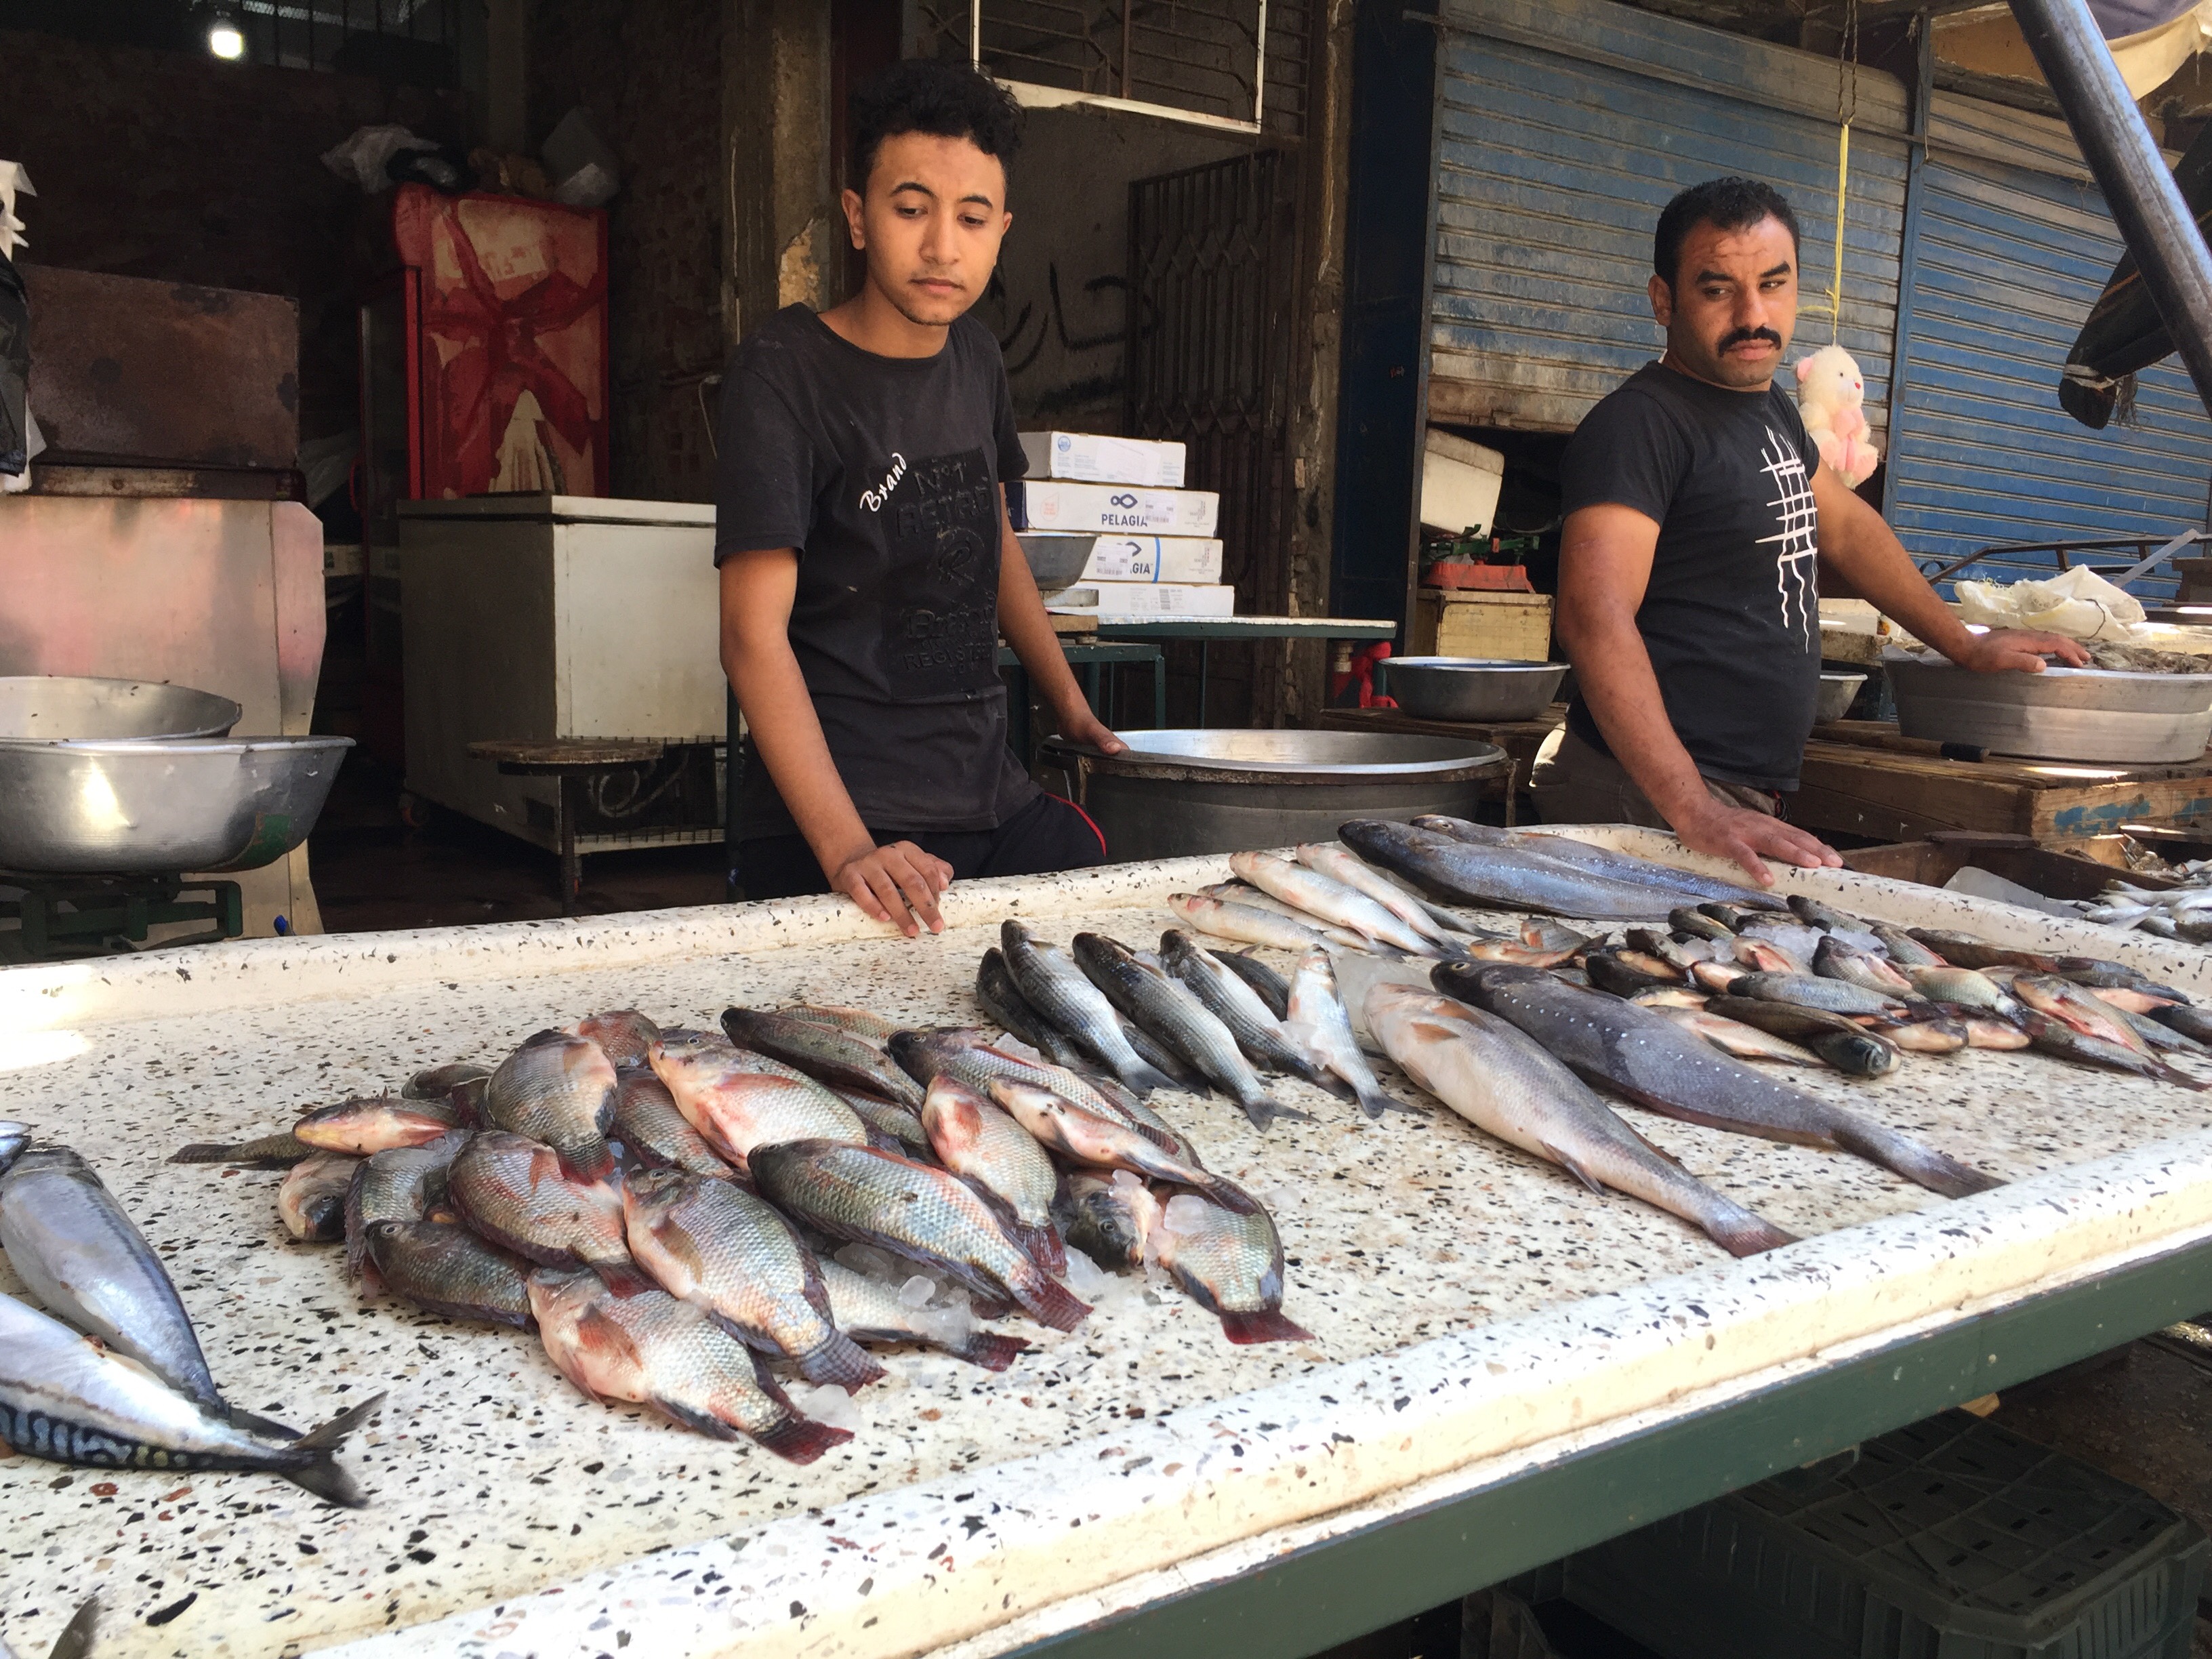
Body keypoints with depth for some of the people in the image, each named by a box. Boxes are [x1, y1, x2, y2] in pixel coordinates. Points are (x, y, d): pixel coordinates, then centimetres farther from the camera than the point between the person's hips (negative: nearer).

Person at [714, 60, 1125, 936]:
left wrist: (1074, 712, 21)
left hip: (999, 799, 7)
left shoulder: (975, 357, 8)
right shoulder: (785, 372, -13)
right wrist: (847, 849, -30)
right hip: (839, 834, -6)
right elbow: (754, 632, -20)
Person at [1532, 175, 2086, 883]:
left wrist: (1966, 645, 33)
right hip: (1649, 798, -8)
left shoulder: (1769, 406, 15)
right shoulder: (1637, 424, -14)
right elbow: (1595, 615, -28)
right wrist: (1695, 812, -36)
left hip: (1751, 796, 8)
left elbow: (1844, 526, 31)